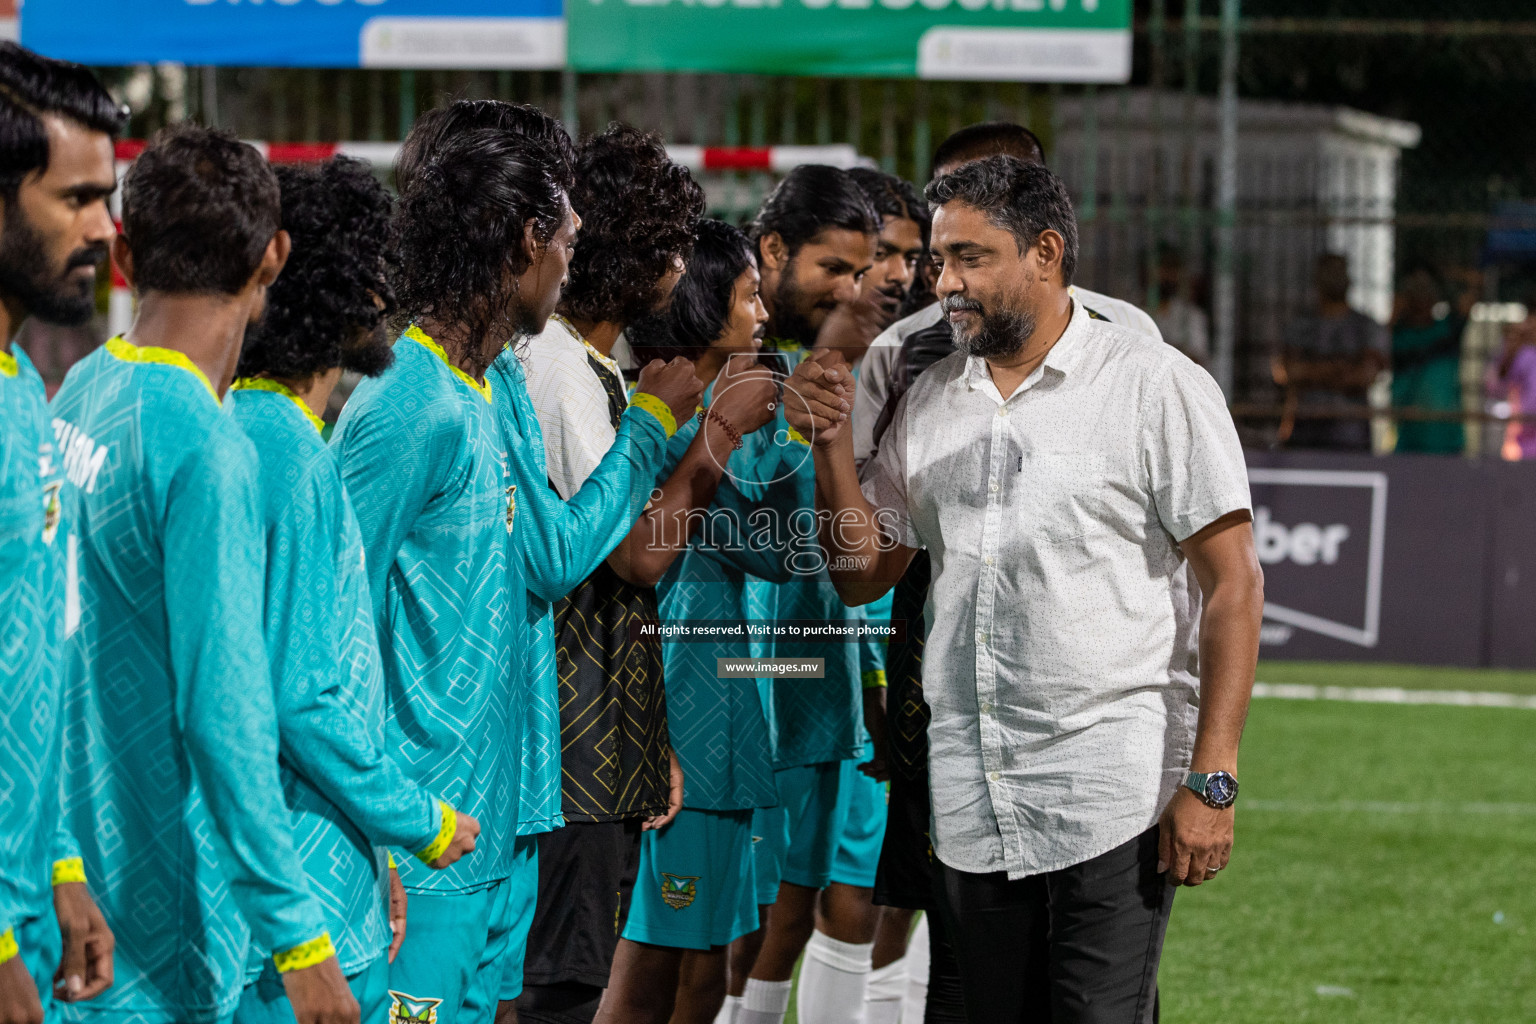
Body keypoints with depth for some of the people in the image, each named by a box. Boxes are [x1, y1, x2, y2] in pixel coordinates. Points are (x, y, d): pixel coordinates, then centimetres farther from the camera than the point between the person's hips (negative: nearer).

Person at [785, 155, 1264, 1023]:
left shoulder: (1157, 388, -4)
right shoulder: (932, 401, 14)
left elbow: (1233, 584, -7)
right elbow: (864, 576, 16)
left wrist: (1212, 780, -14)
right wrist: (832, 445, 0)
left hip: (1112, 797, -6)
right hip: (972, 807, 6)